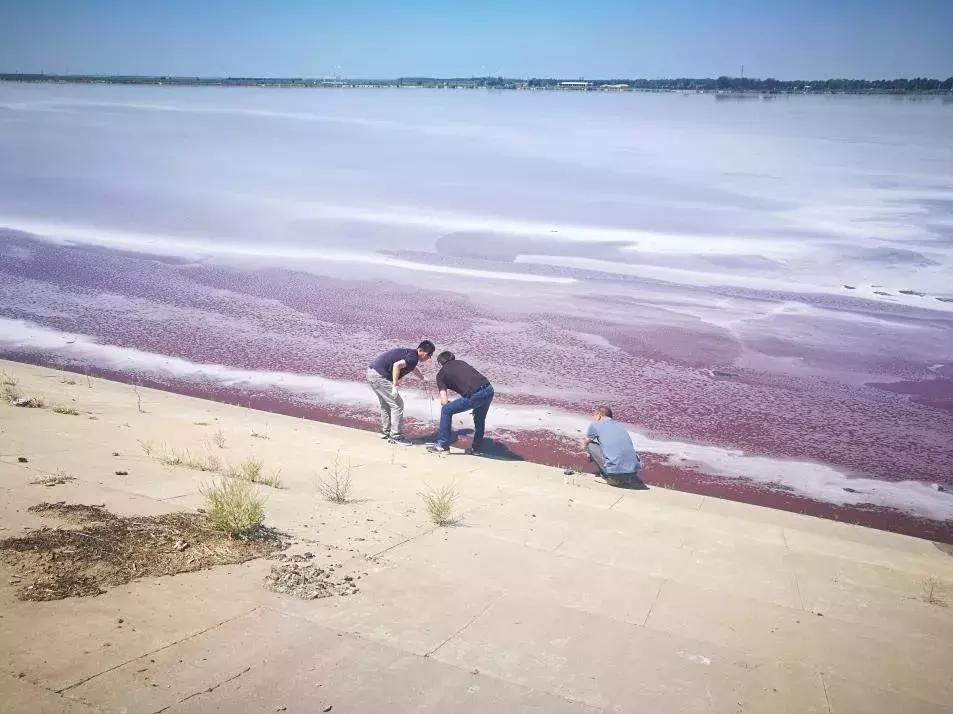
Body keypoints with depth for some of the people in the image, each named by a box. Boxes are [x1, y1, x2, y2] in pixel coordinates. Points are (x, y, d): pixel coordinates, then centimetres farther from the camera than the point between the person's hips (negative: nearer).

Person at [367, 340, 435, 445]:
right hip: (380, 376, -10)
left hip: (371, 372, 10)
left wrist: (422, 378, 57)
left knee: (386, 404, 24)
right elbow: (397, 365, -29)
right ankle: (395, 436, 5)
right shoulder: (413, 358, -12)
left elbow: (413, 368, 40)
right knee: (397, 405, -1)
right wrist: (395, 386, -27)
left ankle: (385, 431, 35)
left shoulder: (409, 352, 18)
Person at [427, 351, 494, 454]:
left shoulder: (441, 374, 13)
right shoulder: (460, 362, 28)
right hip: (489, 390, 6)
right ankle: (476, 448, 37)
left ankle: (443, 444, 14)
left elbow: (444, 402, 6)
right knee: (480, 419, 30)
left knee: (446, 410, 11)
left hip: (475, 395, -6)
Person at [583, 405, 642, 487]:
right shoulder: (620, 425, 23)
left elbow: (585, 444, 23)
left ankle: (607, 477, 9)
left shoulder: (595, 425, 7)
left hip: (615, 473, -5)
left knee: (590, 445, 13)